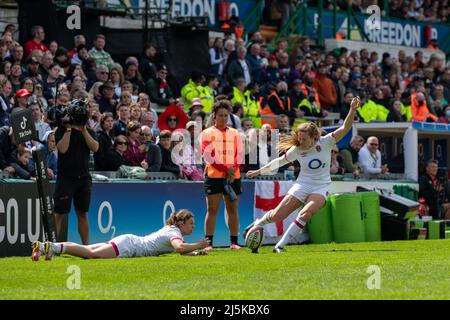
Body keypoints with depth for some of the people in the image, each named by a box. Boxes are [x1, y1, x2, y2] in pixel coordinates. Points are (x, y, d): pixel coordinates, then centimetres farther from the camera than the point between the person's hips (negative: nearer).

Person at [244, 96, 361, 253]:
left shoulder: (325, 143, -11)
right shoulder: (296, 150, -7)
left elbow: (344, 129, -20)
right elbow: (279, 162, 9)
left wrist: (352, 111, -34)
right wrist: (259, 171, 13)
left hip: (321, 187, -1)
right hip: (302, 185, 1)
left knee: (305, 214, -26)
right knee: (277, 215, -2)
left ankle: (280, 246, -18)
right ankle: (258, 224, 33)